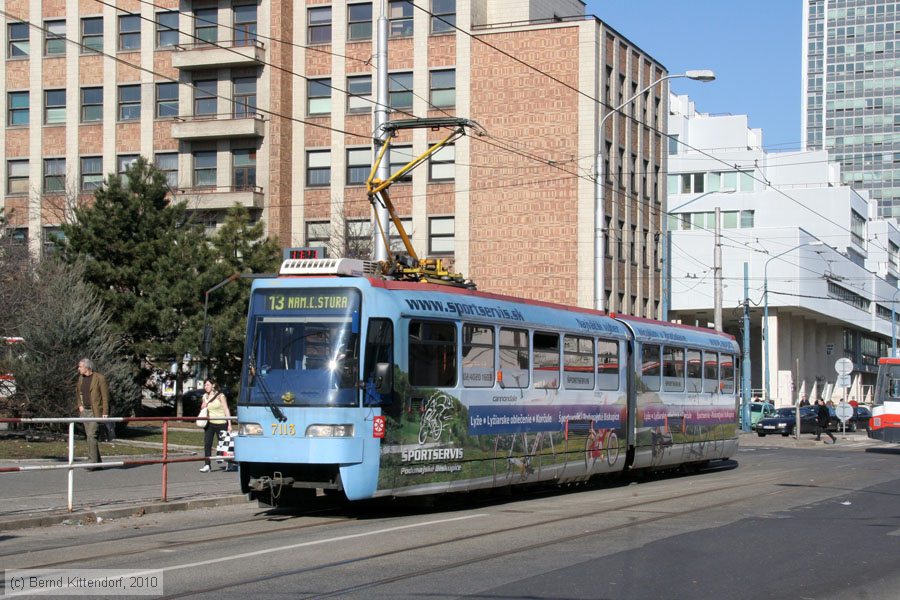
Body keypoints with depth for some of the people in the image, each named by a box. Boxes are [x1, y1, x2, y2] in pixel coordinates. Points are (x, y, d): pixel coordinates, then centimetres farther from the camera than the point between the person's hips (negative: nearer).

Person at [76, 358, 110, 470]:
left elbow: (105, 396, -10)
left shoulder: (100, 378, -9)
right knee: (89, 436, 8)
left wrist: (105, 412, -14)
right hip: (84, 411, 7)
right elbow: (78, 392, 27)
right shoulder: (81, 378, 12)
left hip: (95, 411, -7)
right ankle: (98, 462, 16)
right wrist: (80, 405, 11)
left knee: (92, 435, -16)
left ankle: (93, 462, -16)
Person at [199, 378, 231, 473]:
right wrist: (202, 407, -1)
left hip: (221, 423, -4)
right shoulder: (205, 396, 10)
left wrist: (229, 424, -13)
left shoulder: (220, 396, -6)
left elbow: (226, 410, -7)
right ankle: (207, 465, -12)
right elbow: (202, 409, 24)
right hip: (209, 423, 4)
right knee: (207, 444, -11)